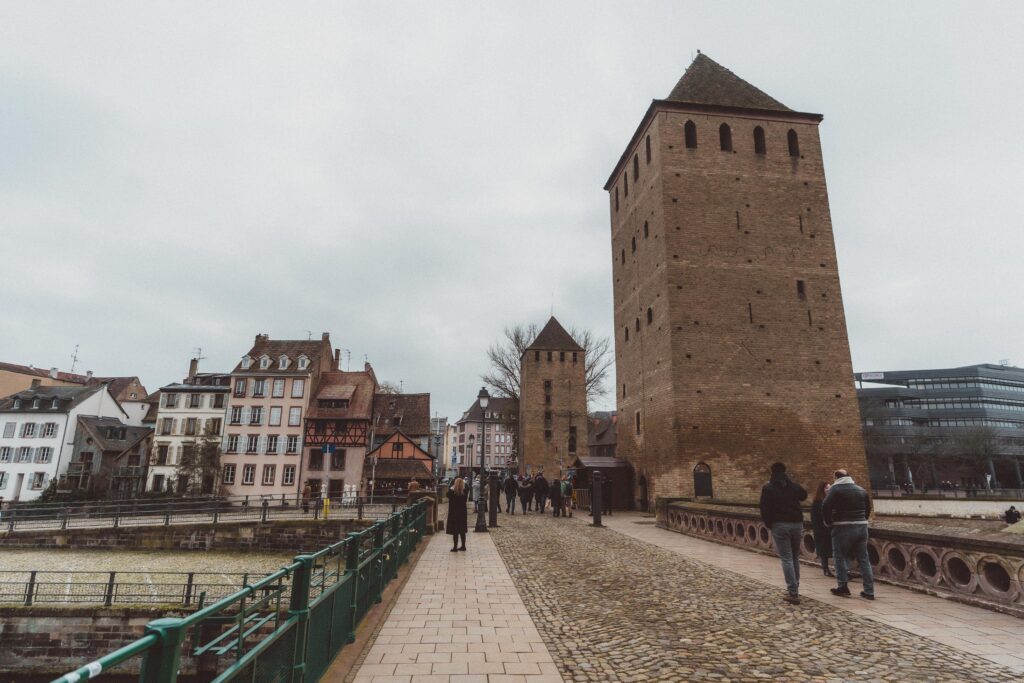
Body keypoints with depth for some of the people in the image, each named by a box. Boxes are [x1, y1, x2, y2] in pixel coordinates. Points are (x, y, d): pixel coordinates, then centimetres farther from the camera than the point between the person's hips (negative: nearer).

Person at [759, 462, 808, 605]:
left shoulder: (767, 488, -5)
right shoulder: (794, 485, 6)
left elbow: (765, 509, -7)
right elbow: (804, 495, 29)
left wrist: (768, 524, 6)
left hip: (779, 525, -4)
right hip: (797, 523, 4)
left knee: (786, 559, -2)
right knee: (795, 557, 18)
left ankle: (793, 593, -7)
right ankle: (795, 588, 25)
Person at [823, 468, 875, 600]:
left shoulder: (835, 489, -5)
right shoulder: (861, 490, 13)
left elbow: (825, 507, -15)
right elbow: (868, 509, 16)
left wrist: (829, 523, -1)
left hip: (843, 527, -5)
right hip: (862, 526, 6)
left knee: (840, 556, 6)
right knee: (863, 558, 10)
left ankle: (842, 587, 6)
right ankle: (869, 591, 11)